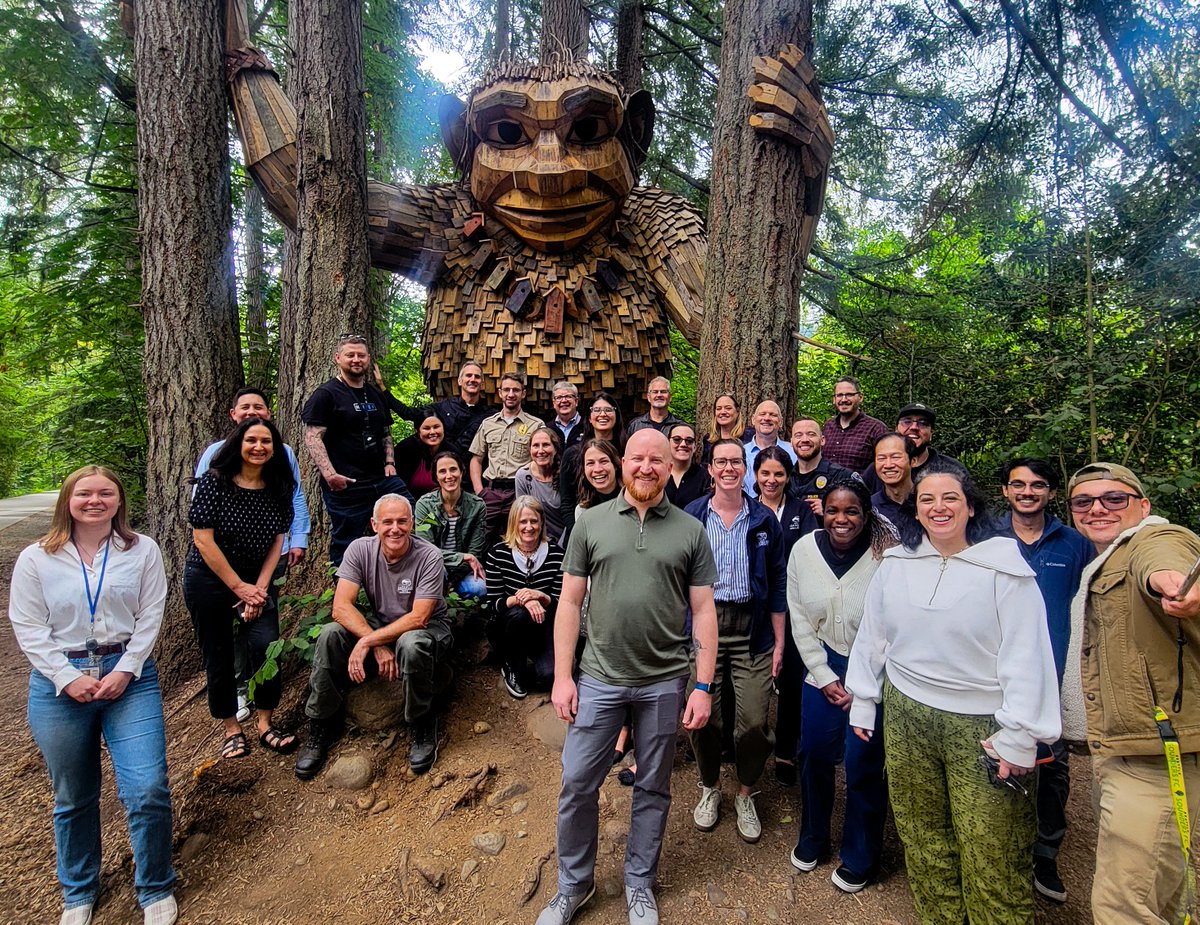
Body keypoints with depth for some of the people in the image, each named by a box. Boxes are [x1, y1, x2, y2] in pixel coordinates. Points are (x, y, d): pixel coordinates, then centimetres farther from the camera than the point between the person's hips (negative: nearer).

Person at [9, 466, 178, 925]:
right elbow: (28, 628, -1)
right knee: (73, 797, 14)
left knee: (148, 789, -6)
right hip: (60, 685, 1)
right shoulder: (36, 559, 1)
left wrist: (125, 670, -11)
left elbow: (150, 616, -1)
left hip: (129, 677, -1)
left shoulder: (142, 551, 1)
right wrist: (67, 677, -10)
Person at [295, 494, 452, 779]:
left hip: (428, 628, -4)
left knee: (411, 645, -38)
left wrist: (368, 641, -32)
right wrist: (379, 646, -31)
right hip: (379, 623, 4)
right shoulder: (360, 549, -12)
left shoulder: (429, 557, -22)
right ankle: (320, 726, -4)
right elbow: (341, 606, -20)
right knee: (330, 635, -22)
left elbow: (418, 618, -26)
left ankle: (423, 726, -12)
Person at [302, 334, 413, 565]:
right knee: (345, 545, 4)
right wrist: (329, 475, -23)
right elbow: (312, 438, -12)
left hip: (383, 479, 6)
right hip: (345, 486, -6)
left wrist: (390, 462, 8)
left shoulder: (375, 395, 17)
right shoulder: (326, 394, -4)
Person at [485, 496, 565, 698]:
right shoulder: (498, 554, -9)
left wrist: (540, 597, -28)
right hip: (506, 627, 0)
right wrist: (519, 599, -31)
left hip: (543, 626, 0)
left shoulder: (556, 554, -8)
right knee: (519, 614, -35)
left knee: (549, 675, -26)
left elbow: (562, 604, -6)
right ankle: (512, 669, -7)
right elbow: (493, 604, -11)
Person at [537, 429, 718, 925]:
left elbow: (703, 612, 1)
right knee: (577, 783, 8)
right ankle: (573, 884, 32)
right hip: (599, 678, 0)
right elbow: (570, 601, 2)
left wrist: (703, 686, -3)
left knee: (652, 788, 15)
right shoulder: (591, 522, 0)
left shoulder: (691, 531, 0)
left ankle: (640, 885, 37)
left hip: (664, 682, 0)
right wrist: (562, 676, -2)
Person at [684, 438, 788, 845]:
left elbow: (778, 583, 7)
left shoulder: (764, 520, 5)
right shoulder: (691, 517, 2)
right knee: (702, 717, 4)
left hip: (752, 630, 1)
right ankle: (709, 788, 31)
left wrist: (779, 642, 3)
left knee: (754, 720, -1)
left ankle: (745, 794, 26)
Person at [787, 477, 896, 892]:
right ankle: (812, 838, 35)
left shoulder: (886, 555, -18)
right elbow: (799, 619, 0)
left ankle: (859, 857, 28)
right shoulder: (804, 549, -7)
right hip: (822, 668, 3)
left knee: (863, 763, 4)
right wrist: (825, 677, -3)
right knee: (814, 753, 11)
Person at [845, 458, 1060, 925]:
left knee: (991, 851, 2)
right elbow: (871, 637, 10)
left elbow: (1027, 657, -9)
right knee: (923, 836, 14)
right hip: (905, 716, 4)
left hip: (980, 725, -3)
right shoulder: (895, 563, 3)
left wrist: (1017, 738, -10)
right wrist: (862, 703, 12)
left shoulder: (1005, 568, -9)